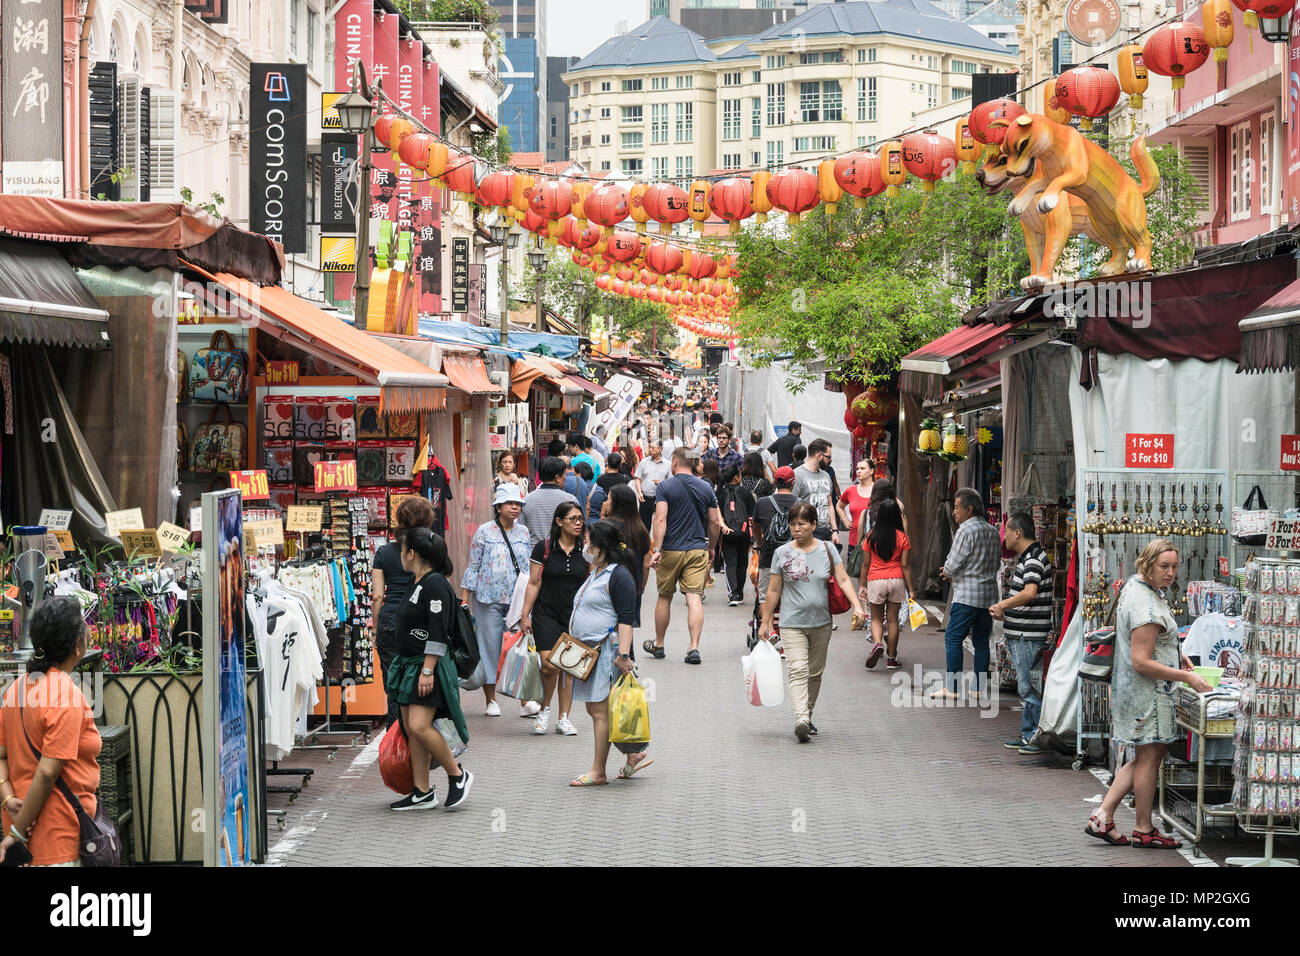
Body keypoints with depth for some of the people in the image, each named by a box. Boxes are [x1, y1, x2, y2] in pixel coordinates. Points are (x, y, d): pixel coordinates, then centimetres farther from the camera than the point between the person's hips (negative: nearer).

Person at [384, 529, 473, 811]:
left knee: (420, 726, -18)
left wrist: (427, 670, -24)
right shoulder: (419, 584, 16)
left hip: (429, 665, -10)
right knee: (411, 729, 7)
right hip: (410, 665, 10)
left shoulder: (435, 585, -15)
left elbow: (438, 633, -20)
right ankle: (422, 793, 11)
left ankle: (458, 776, -3)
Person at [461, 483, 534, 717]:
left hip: (518, 599, 2)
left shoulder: (524, 532, 10)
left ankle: (525, 701, -4)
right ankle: (491, 700, 12)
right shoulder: (485, 532, 0)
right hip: (488, 599, -2)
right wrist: (464, 599, -2)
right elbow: (473, 566, 2)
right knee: (489, 646, 1)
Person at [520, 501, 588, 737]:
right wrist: (525, 615, -2)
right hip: (546, 614, -2)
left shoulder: (585, 551, 4)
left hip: (575, 616, 2)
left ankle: (564, 718, 14)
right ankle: (545, 709, 10)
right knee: (550, 665, -13)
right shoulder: (544, 548, -3)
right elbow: (534, 583, 0)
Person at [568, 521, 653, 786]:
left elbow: (626, 619, -18)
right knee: (595, 709, 11)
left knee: (601, 711, -7)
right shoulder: (595, 574, 18)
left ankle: (598, 772, -2)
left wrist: (623, 654, -25)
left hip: (608, 650, -10)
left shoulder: (619, 576, -12)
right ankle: (634, 755, 19)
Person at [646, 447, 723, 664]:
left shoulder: (665, 487, -6)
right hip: (698, 550, 2)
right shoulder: (706, 488, 5)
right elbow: (715, 523, 8)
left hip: (671, 550, -2)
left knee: (665, 597, 14)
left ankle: (658, 644, 26)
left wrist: (657, 550, -18)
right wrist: (711, 549, 21)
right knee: (695, 598, -3)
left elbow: (660, 519, -16)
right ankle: (694, 647, -14)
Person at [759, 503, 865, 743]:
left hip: (821, 623, 2)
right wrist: (765, 622, 7)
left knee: (815, 672, 11)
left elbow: (843, 580, -2)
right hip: (792, 623, -2)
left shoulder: (827, 550, 3)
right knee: (797, 670, -16)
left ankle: (808, 716, 25)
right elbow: (774, 591, 5)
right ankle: (801, 719, -28)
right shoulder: (782, 554, 1)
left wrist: (856, 605, -16)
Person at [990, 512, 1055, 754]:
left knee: (1030, 688, -6)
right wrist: (1005, 610, 14)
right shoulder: (1024, 557, 16)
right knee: (1026, 686, 16)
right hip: (1019, 634, 11)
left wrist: (1002, 605, -23)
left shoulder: (1034, 559, -17)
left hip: (1029, 635, -11)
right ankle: (1028, 734, 23)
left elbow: (1030, 593, -33)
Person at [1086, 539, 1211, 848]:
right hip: (1148, 692, -10)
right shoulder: (1147, 606, -24)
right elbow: (1141, 662, -25)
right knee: (1150, 758, 1)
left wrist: (1174, 654, 18)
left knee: (1144, 759, 15)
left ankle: (1103, 817, 13)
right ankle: (1144, 830, 12)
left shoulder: (1134, 585, 9)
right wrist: (1188, 678, -20)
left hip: (1131, 689, 10)